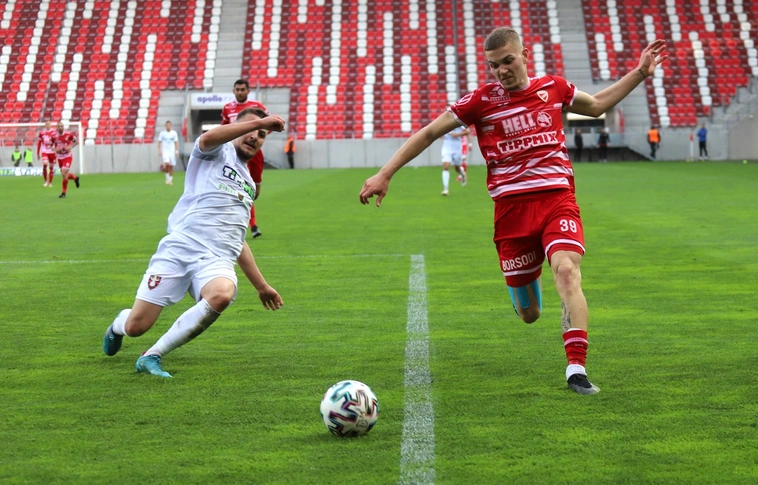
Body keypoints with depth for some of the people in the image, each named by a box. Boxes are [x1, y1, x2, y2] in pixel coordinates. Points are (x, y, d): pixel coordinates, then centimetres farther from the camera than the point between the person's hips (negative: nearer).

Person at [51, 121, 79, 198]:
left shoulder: (68, 134, -13)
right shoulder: (54, 136, -7)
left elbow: (76, 141, 2)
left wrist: (70, 147, -15)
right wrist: (55, 150, -16)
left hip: (67, 156, -4)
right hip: (59, 157, 4)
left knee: (64, 174, -16)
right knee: (65, 175, 11)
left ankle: (64, 193, -3)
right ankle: (75, 178, 46)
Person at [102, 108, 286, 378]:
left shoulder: (249, 185, 29)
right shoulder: (218, 152, 9)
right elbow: (209, 137, -19)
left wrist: (261, 286, 33)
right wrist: (258, 121, -19)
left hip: (217, 262, 4)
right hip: (179, 249, -4)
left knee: (222, 295, -34)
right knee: (135, 327, -7)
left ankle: (153, 356, -21)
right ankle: (119, 324, 36)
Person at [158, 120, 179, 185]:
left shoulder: (174, 133, 5)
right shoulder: (162, 133, 2)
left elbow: (176, 143, 8)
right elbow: (159, 142, 5)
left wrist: (177, 151, 0)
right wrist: (159, 151, -5)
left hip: (172, 151, 2)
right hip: (165, 151, -2)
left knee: (171, 166, 2)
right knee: (167, 164, -22)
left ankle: (170, 180, 13)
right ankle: (167, 177, -6)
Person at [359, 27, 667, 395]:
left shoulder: (553, 87, 9)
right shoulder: (483, 99, 1)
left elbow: (597, 105, 29)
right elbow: (429, 133, 6)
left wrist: (640, 72, 24)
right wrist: (384, 175, 2)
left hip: (557, 198, 1)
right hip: (511, 207, -1)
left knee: (567, 270, -27)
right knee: (528, 314, 4)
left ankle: (576, 369, -28)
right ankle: (527, 278, 45)